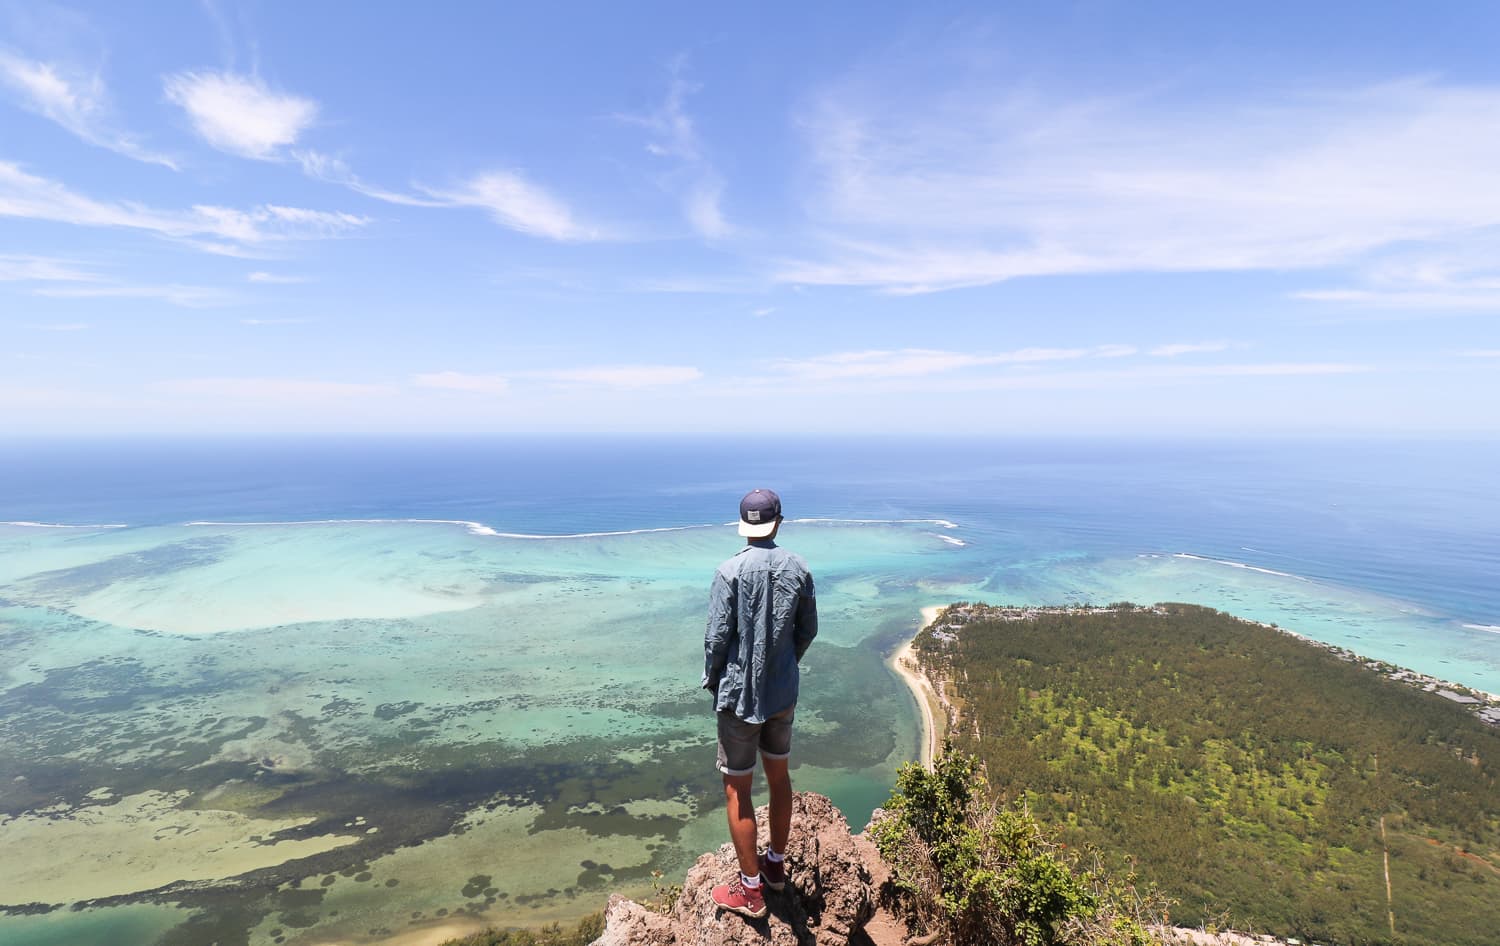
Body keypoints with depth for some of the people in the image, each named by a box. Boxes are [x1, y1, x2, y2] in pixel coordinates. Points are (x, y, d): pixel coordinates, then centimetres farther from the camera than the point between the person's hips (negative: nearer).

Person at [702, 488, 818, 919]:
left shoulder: (730, 572, -17)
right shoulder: (798, 569, -3)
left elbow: (717, 637, -15)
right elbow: (808, 630, 5)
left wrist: (711, 679, 3)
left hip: (741, 694, -5)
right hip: (784, 692, 5)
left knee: (737, 790, 8)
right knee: (779, 776, 21)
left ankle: (750, 888, 19)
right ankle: (776, 864, 38)